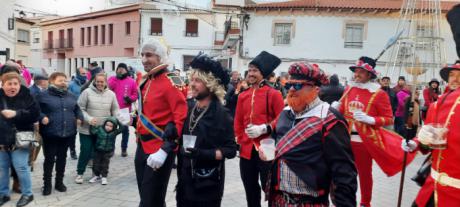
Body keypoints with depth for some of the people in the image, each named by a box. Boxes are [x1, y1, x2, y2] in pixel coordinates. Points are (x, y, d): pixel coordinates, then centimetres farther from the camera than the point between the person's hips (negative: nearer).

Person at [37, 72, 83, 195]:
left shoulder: (71, 96, 12)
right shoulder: (43, 96, -4)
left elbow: (77, 109, 23)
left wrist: (79, 118, 6)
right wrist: (42, 117, -21)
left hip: (67, 134, 5)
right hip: (50, 134, -5)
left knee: (62, 158, 14)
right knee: (49, 159, 2)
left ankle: (59, 182, 26)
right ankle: (47, 184, 15)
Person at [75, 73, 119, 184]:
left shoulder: (111, 94, 1)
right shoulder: (87, 92, -8)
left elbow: (115, 110, 6)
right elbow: (80, 109, -7)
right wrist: (88, 119, -20)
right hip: (87, 129, -3)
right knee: (85, 152, 2)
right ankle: (80, 173, 20)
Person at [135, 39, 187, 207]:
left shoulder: (171, 83, -16)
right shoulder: (146, 82, 11)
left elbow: (182, 119, -23)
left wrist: (165, 150, -25)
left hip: (159, 151, -8)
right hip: (142, 147, 9)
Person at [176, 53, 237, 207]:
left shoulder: (221, 113, -12)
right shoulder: (189, 108, 4)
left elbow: (231, 150, -13)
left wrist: (204, 154, -23)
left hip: (208, 183, -5)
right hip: (185, 179, 5)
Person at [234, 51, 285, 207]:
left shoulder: (273, 94, -7)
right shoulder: (243, 96, 8)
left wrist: (263, 129, -19)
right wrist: (239, 141, 7)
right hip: (247, 150, 5)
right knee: (250, 190, 16)